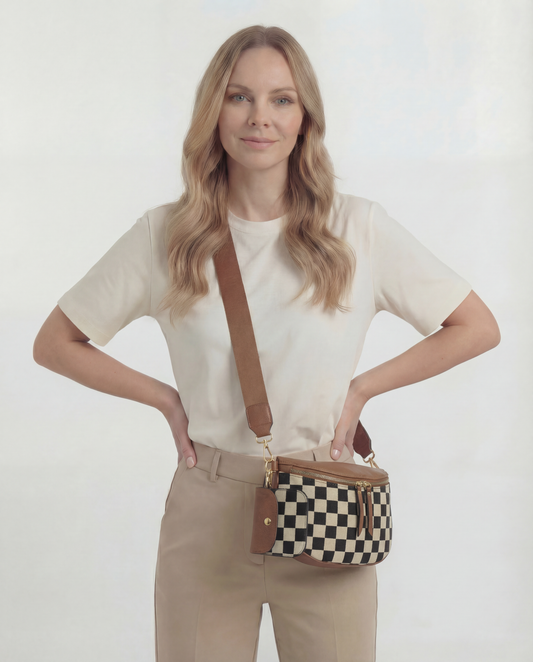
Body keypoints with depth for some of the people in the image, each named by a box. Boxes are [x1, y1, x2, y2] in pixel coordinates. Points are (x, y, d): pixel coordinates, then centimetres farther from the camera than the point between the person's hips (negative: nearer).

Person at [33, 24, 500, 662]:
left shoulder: (358, 227, -4)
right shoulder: (165, 235, -2)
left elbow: (477, 328, 4)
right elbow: (54, 343, 7)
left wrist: (362, 387, -2)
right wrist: (166, 399, -2)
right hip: (207, 508, 0)